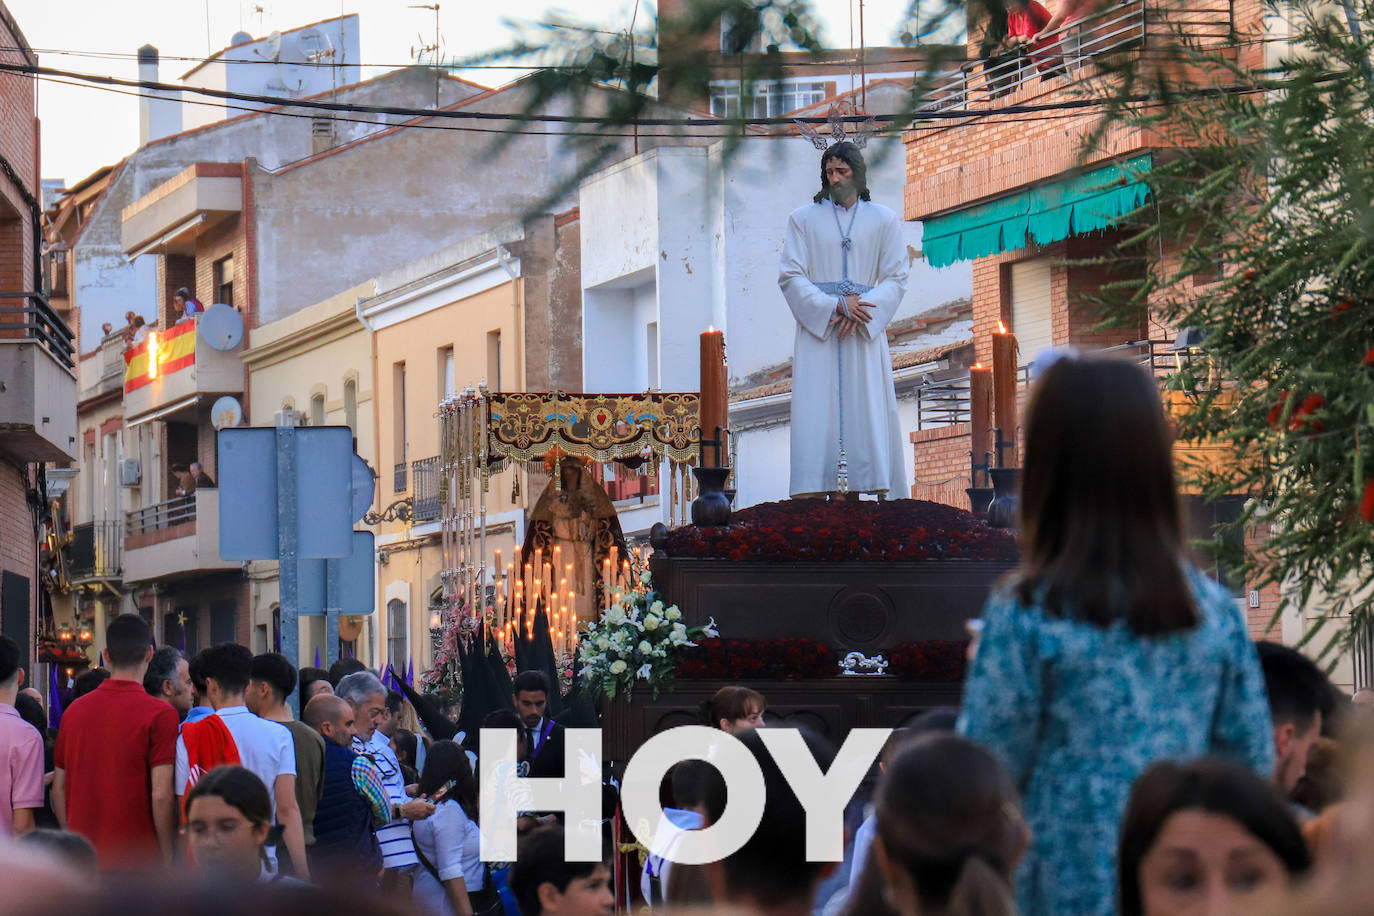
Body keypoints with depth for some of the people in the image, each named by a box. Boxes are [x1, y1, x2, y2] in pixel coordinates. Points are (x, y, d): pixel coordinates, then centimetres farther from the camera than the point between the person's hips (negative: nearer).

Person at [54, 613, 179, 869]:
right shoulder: (159, 714, -9)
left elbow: (58, 788, 11)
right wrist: (167, 858, -4)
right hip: (138, 859, -5)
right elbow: (161, 795, -14)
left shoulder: (74, 711, 8)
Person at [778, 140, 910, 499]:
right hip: (817, 334, -1)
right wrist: (835, 306, -13)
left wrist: (859, 312, -11)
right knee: (816, 413, -9)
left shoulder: (884, 220, 12)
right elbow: (790, 276, 2)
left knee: (867, 413, -7)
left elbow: (896, 279, 6)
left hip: (865, 335, 1)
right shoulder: (803, 219, 10)